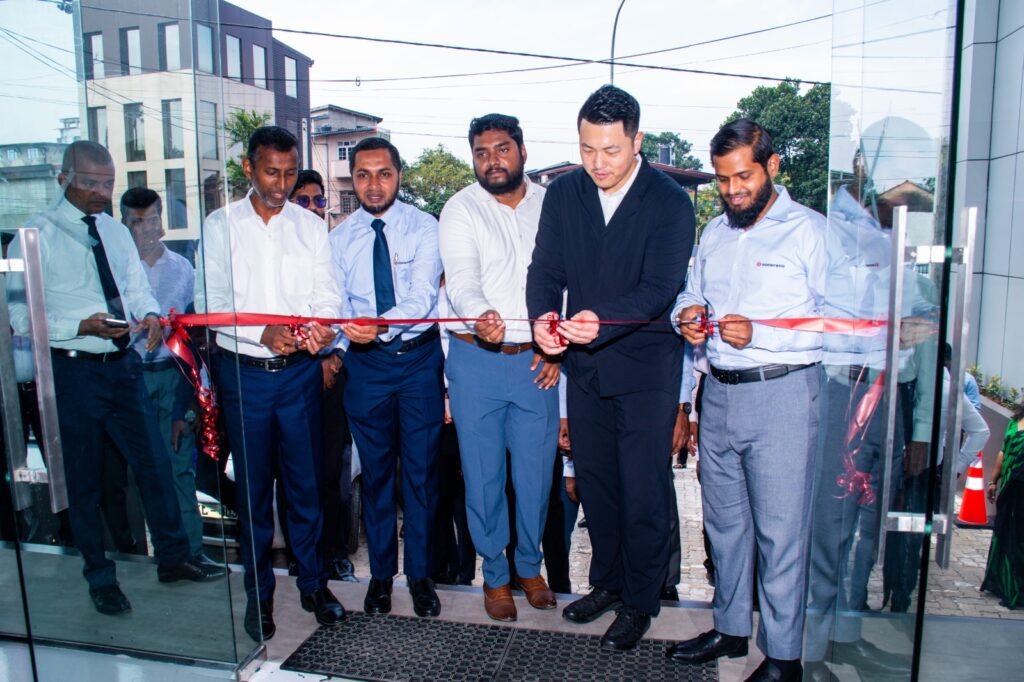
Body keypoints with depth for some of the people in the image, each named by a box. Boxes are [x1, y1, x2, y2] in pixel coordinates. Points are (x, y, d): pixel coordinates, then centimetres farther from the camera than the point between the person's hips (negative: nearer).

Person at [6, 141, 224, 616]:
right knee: (83, 481, 9)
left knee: (154, 463, 10)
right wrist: (83, 326, -23)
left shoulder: (116, 232, 11)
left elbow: (138, 287, 14)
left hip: (123, 363, 5)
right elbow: (20, 315, -10)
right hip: (73, 369, -5)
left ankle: (173, 558, 26)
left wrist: (149, 315, -8)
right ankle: (100, 577, 26)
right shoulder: (36, 237, -8)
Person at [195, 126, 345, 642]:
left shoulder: (311, 226, 6)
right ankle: (259, 594, 25)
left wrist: (321, 325, -21)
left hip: (300, 368, 1)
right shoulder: (221, 226, 2)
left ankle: (313, 584, 26)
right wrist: (263, 333, -20)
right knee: (252, 487, 9)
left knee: (306, 482, 8)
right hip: (243, 370, -1)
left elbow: (327, 295, 2)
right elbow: (210, 303, -4)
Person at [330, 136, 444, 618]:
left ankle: (420, 574, 23)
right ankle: (381, 574, 29)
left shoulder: (423, 227, -4)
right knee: (376, 471, 12)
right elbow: (335, 303, -1)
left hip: (419, 358, -2)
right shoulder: (339, 237, 5)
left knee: (421, 471, 5)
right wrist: (340, 329, -24)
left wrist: (382, 324, -35)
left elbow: (422, 294, -17)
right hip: (366, 364, 2)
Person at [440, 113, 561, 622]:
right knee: (483, 474, 7)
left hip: (537, 359, 2)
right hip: (476, 358, -1)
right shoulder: (460, 210, -2)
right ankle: (495, 574, 28)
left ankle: (530, 566, 33)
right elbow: (462, 281, -15)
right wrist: (481, 317, -37)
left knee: (536, 471, 9)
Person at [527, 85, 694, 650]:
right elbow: (545, 269, -2)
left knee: (644, 492, 5)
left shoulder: (670, 203, -12)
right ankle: (606, 582, 38)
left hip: (646, 369, -4)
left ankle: (639, 603, 26)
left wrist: (601, 321, -37)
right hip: (583, 366, 5)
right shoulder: (563, 194, 1)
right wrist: (542, 316, -24)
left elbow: (659, 287, -20)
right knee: (594, 483, 17)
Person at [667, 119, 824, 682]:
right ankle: (730, 628, 32)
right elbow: (690, 293, 22)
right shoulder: (714, 232, 14)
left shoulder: (810, 230, -5)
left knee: (780, 530, 2)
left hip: (781, 393, -6)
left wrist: (758, 334, -23)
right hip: (719, 392, 6)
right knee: (723, 519, 15)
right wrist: (687, 313, -1)